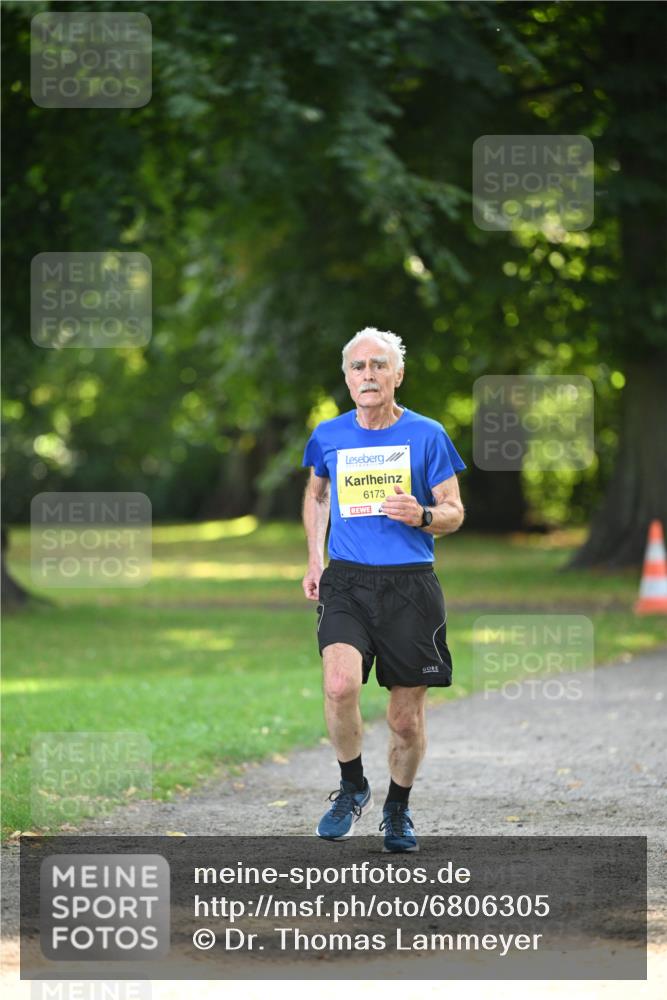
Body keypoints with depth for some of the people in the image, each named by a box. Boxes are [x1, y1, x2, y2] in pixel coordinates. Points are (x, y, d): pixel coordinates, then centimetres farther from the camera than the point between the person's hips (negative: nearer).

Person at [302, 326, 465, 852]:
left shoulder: (426, 435, 0)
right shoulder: (328, 436, 7)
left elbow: (454, 512, 4)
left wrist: (423, 516, -18)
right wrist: (314, 561, 16)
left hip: (410, 586, -1)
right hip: (346, 582, 1)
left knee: (408, 718, 4)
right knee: (340, 684, -24)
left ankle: (398, 809, 29)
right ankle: (352, 788, -1)